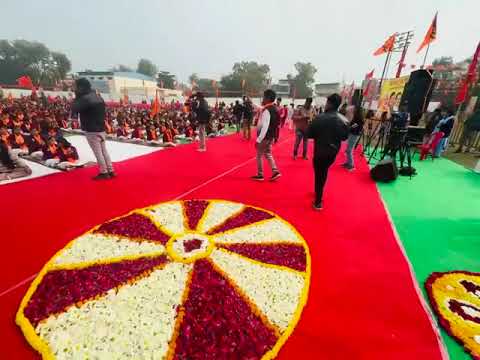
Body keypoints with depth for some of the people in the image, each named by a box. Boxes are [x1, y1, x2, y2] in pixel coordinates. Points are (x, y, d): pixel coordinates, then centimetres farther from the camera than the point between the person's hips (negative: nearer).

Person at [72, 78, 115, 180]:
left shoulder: (85, 98, -15)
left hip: (91, 130, -8)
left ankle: (103, 172, 4)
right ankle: (110, 171, 15)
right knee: (104, 150, 12)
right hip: (101, 128, 8)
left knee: (97, 152, -2)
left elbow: (74, 110, -15)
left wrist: (77, 97, -7)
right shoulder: (98, 97, 12)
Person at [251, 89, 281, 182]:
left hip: (264, 137, -9)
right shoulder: (274, 109, 9)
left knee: (259, 155, 5)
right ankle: (275, 171, 12)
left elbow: (264, 127, -27)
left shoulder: (266, 110, -20)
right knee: (268, 154, 19)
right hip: (271, 136, 9)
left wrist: (258, 139, -27)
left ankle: (260, 175, 15)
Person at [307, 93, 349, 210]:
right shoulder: (344, 120, -5)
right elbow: (345, 137, 5)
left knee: (319, 175, 7)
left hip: (320, 151, -4)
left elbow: (308, 134, -15)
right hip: (333, 151, 4)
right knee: (323, 172, 24)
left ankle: (318, 202, 13)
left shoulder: (319, 118, -20)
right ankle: (319, 193, 42)